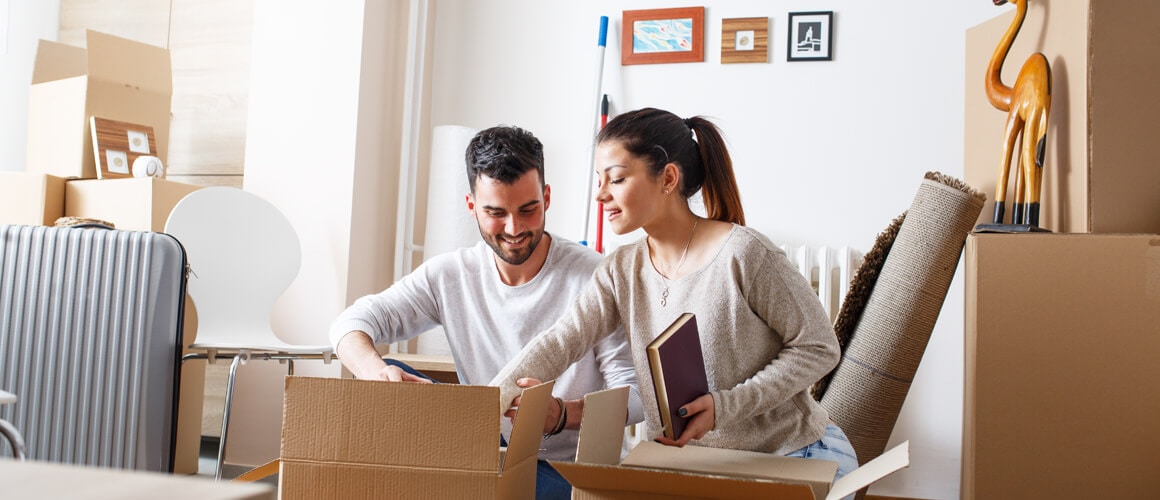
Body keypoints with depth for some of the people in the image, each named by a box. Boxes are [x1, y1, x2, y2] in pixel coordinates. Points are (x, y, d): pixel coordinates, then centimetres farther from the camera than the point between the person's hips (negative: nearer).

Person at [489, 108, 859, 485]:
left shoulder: (743, 254, -17)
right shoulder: (621, 271, 1)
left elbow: (819, 348, -13)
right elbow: (559, 342, -9)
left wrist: (725, 405, -23)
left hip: (792, 453, -5)